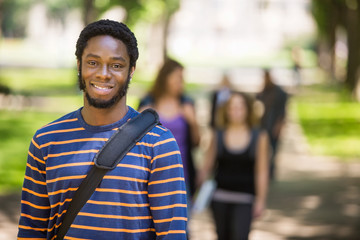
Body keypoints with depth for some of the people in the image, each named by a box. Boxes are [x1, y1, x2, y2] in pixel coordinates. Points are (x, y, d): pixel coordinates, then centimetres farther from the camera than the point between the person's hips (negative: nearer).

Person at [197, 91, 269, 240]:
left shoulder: (259, 137, 1)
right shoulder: (218, 136, 4)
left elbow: (261, 172, 2)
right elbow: (207, 166, 8)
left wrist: (260, 200, 1)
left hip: (244, 199, -2)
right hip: (220, 197, 2)